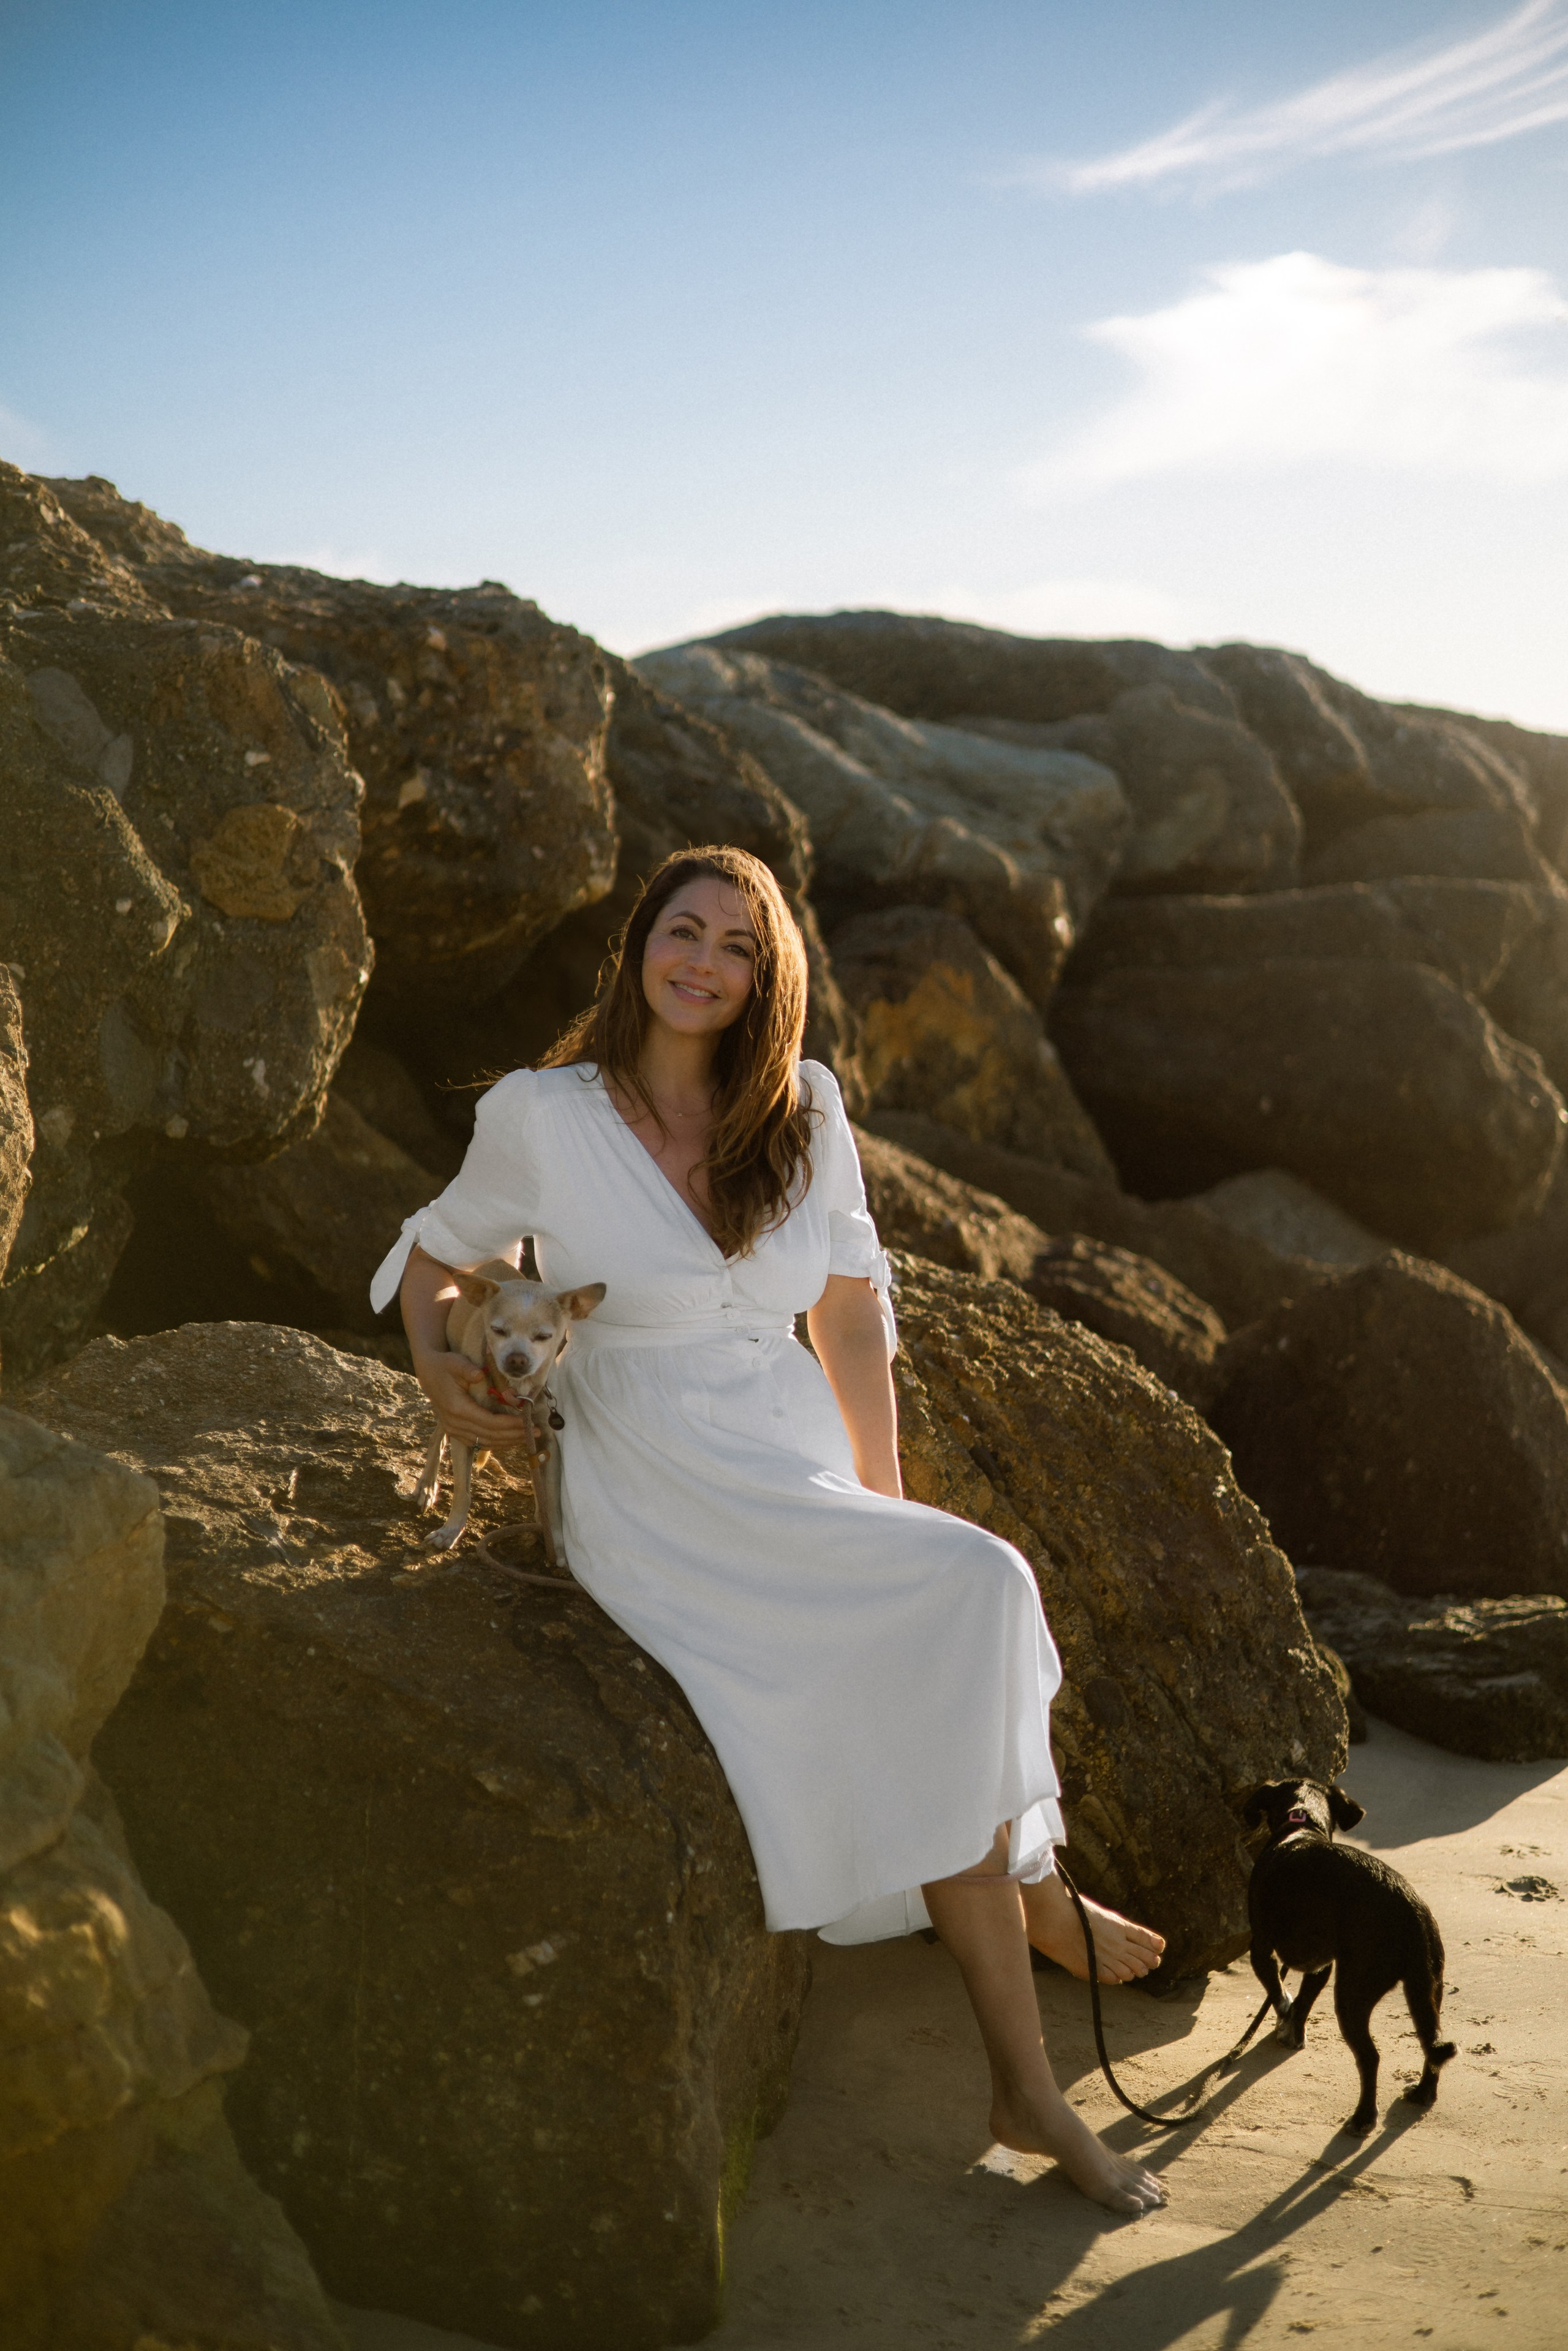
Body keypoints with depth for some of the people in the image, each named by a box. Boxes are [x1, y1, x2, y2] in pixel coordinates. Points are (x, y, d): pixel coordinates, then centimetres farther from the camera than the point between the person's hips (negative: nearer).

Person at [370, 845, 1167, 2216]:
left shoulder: (805, 1110, 5)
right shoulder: (543, 1118, -4)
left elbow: (853, 1303, 14)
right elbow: (436, 1252, 12)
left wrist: (883, 1503, 11)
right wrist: (438, 1364, -10)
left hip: (803, 1481, 4)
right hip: (659, 1510, -4)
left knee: (926, 1715, -23)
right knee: (972, 1600, -25)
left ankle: (1024, 2090, -8)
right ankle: (1031, 1888, -3)